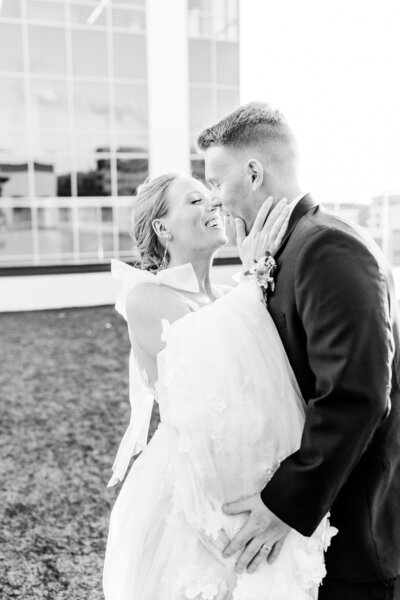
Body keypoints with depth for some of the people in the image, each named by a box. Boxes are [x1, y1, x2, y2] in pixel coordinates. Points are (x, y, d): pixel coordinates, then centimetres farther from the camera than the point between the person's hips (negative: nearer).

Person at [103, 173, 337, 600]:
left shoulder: (231, 299, 7)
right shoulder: (145, 297, -11)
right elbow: (216, 361, -25)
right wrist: (256, 273, -18)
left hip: (249, 480, 6)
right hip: (187, 484, -6)